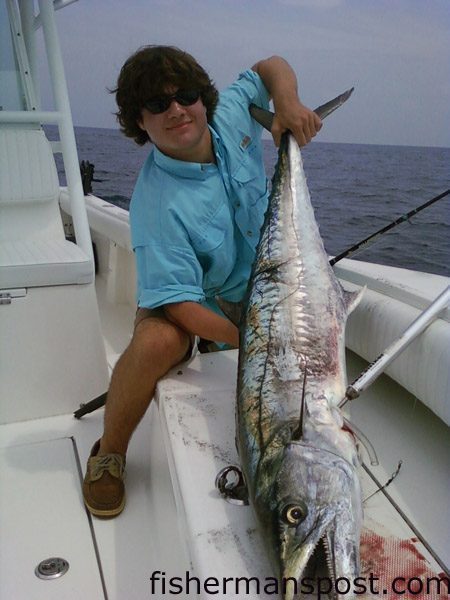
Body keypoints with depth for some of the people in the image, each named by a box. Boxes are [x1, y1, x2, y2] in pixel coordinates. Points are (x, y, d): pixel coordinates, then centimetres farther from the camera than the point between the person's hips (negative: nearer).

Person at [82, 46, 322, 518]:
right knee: (156, 341, -35)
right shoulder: (156, 205, -29)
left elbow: (270, 67, 8)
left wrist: (288, 103, -15)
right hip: (192, 302, -6)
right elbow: (182, 304, -32)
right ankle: (109, 452, -7)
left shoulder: (229, 115, -12)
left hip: (258, 291, 7)